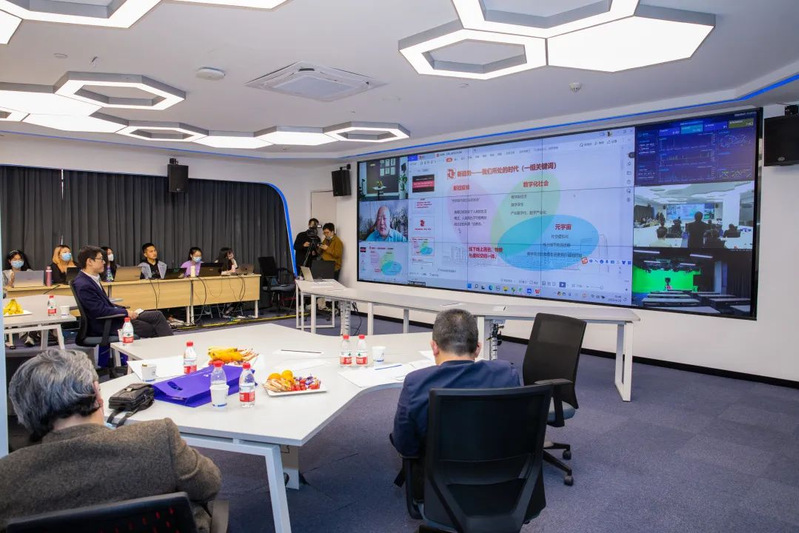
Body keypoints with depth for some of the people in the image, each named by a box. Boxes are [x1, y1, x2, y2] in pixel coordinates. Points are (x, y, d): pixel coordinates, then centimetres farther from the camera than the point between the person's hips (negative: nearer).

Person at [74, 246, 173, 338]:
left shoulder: (91, 278, 10)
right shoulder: (83, 285, -20)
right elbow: (101, 311, -22)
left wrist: (126, 310, 5)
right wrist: (126, 312, -14)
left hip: (113, 317, 9)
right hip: (107, 327, -9)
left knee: (157, 315, 2)